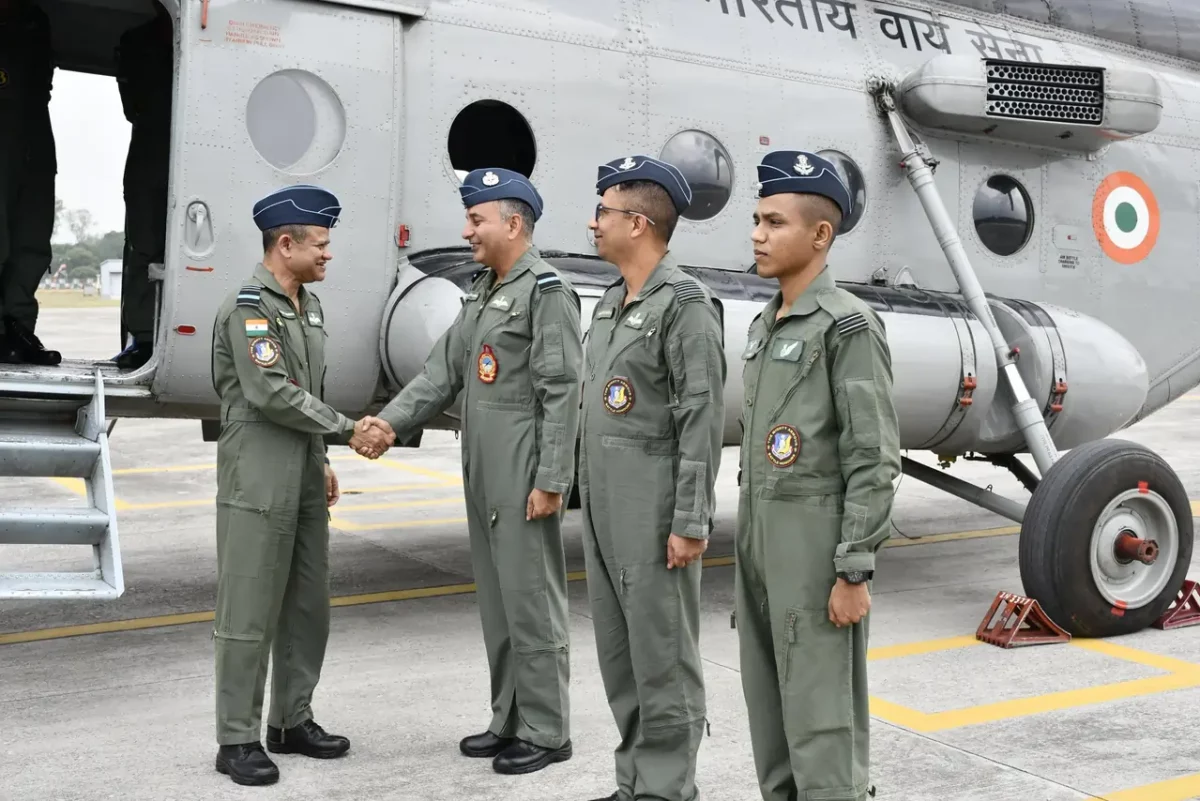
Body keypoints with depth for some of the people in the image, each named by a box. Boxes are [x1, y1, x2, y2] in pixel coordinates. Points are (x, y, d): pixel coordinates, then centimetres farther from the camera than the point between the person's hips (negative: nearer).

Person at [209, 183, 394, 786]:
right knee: (249, 613, -2)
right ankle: (237, 740, 7)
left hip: (305, 480, 9)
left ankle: (292, 721, 24)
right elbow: (273, 395, -20)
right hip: (258, 483, -9)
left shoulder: (307, 305, 15)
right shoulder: (247, 308, -13)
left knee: (308, 608, 12)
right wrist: (349, 431, -13)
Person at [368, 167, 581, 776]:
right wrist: (391, 421, -1)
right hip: (483, 475, 9)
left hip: (524, 477, -9)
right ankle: (509, 721, 25)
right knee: (497, 601, 14)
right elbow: (444, 371, 13)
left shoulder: (546, 291, -10)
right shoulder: (482, 293, 17)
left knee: (531, 601, -2)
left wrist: (551, 481, -19)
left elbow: (562, 393, -16)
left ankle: (546, 732, 9)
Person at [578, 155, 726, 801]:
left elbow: (702, 420, -17)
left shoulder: (684, 304, -12)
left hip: (655, 513, -9)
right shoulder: (608, 305, 15)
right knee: (619, 656, 14)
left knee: (662, 658, 0)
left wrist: (691, 523, -19)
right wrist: (589, 503, 18)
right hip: (603, 510, 9)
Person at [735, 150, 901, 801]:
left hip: (818, 542, -8)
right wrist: (748, 553, 18)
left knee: (821, 713, -2)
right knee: (768, 704, 14)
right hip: (760, 541, 9)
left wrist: (855, 573, -18)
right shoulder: (765, 325, 13)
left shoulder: (847, 325, -13)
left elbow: (874, 459, -16)